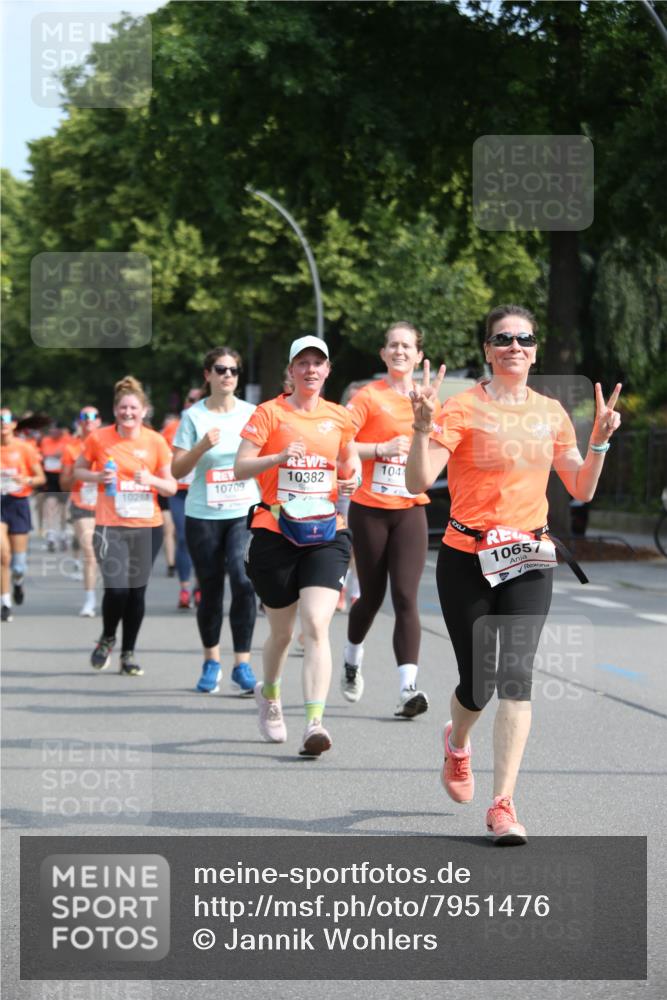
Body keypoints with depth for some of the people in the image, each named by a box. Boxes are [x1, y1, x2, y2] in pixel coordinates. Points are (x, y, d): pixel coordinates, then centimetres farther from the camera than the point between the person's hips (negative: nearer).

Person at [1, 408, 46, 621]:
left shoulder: (24, 448, -2)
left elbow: (41, 478, 1)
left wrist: (27, 480, -18)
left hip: (18, 503, 0)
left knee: (18, 560, 4)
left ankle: (18, 581, 40)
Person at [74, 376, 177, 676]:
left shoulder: (156, 441, 1)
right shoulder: (98, 438, -1)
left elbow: (171, 487, 5)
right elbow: (78, 470, 12)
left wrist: (152, 480, -15)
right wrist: (98, 477, -8)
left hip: (147, 526, 2)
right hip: (110, 526, -2)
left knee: (137, 591, 5)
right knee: (116, 588, -14)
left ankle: (128, 654, 20)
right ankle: (107, 639, 15)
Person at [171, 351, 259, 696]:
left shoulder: (252, 414, 6)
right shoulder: (193, 416, 1)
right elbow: (177, 470, -1)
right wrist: (202, 446, -16)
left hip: (245, 513, 0)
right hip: (203, 515, 0)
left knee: (243, 579, -19)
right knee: (210, 589, 6)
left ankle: (242, 664, -12)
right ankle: (211, 661, 26)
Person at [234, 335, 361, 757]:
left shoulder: (339, 417, 9)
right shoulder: (270, 413, 0)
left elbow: (353, 460, 25)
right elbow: (240, 467, -6)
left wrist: (353, 477, 2)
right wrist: (279, 456, -23)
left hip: (326, 535, 1)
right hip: (276, 534, -1)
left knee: (316, 626, -16)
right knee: (282, 631, 11)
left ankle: (315, 723, -21)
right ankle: (269, 694, 42)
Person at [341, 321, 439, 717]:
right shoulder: (369, 396, -4)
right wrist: (382, 448, -20)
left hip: (410, 510, 2)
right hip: (370, 509, -2)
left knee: (406, 598, -10)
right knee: (373, 596, 9)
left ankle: (408, 688, -17)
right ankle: (352, 659, 38)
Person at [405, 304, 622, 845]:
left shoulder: (552, 413, 8)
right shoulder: (464, 407, -6)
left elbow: (581, 490, 13)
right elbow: (420, 481, -15)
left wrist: (600, 440, -1)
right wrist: (423, 427, -30)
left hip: (529, 561, 2)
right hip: (468, 557, -2)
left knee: (516, 674, -12)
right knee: (477, 682, 4)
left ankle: (503, 805, -11)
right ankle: (458, 743, 41)